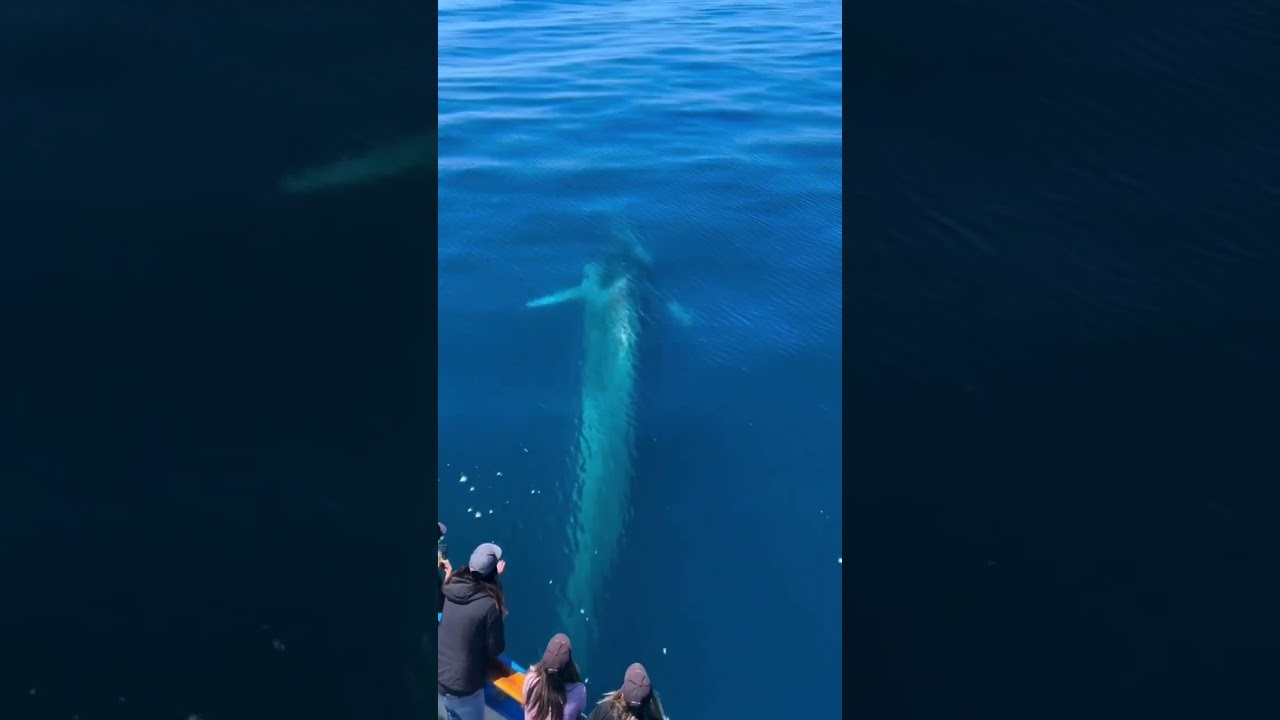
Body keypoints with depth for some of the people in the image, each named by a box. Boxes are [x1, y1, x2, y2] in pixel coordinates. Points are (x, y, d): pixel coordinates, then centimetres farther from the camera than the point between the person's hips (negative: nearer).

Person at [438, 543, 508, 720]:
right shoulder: (489, 605, -24)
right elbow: (496, 649, -14)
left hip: (441, 675, 7)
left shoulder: (452, 589, -5)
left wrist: (493, 574, 25)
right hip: (464, 685, -7)